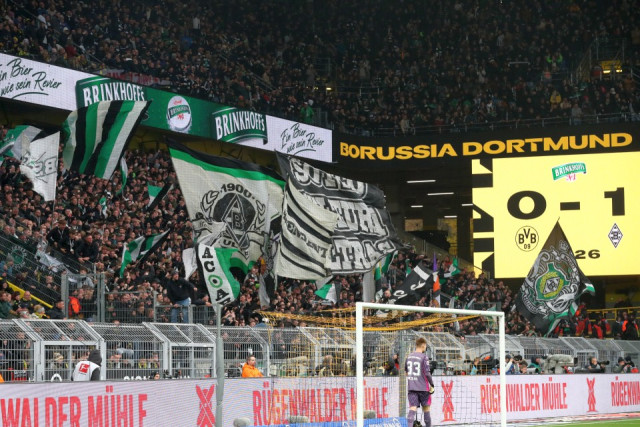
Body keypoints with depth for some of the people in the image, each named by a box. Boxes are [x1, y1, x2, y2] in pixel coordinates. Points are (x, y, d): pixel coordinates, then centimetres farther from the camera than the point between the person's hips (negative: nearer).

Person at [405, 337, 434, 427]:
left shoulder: (409, 356, 8)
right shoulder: (424, 357, -10)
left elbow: (406, 371, 20)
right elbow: (427, 373, -14)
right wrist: (432, 385, -6)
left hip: (411, 387, 4)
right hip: (423, 387, -4)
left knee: (412, 408, -5)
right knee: (426, 407, 14)